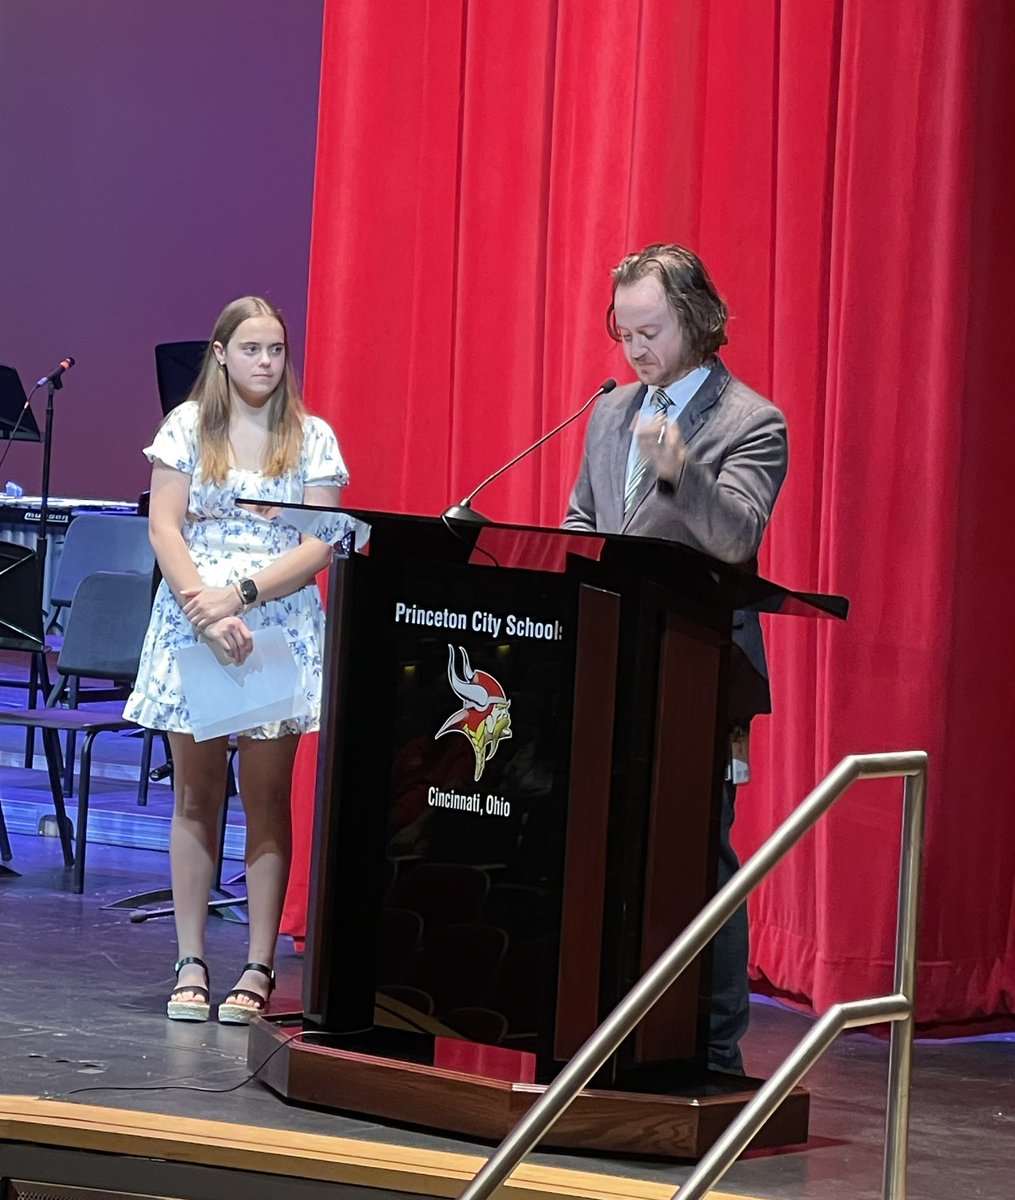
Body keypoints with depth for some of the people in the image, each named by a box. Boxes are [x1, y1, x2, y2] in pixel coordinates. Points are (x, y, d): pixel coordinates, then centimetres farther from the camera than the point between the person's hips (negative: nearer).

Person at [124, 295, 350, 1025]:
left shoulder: (313, 438, 4)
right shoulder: (187, 427, 5)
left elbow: (319, 545, -3)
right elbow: (164, 529, -2)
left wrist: (242, 595, -15)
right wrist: (205, 609, -15)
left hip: (281, 631, 0)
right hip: (192, 628, 0)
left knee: (267, 799, -1)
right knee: (196, 797, 3)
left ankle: (260, 968, 1)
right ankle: (192, 964, 6)